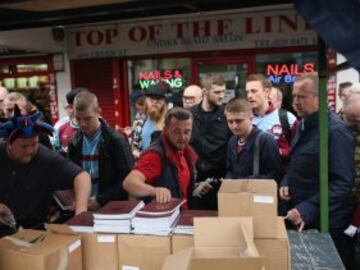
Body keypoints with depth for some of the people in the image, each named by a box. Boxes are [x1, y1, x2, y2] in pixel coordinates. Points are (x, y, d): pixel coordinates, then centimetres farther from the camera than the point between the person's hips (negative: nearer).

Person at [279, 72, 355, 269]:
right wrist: (286, 182, 1)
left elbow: (342, 183, -24)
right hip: (301, 218, 8)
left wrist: (308, 210, -30)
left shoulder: (335, 131, -19)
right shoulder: (304, 125, 9)